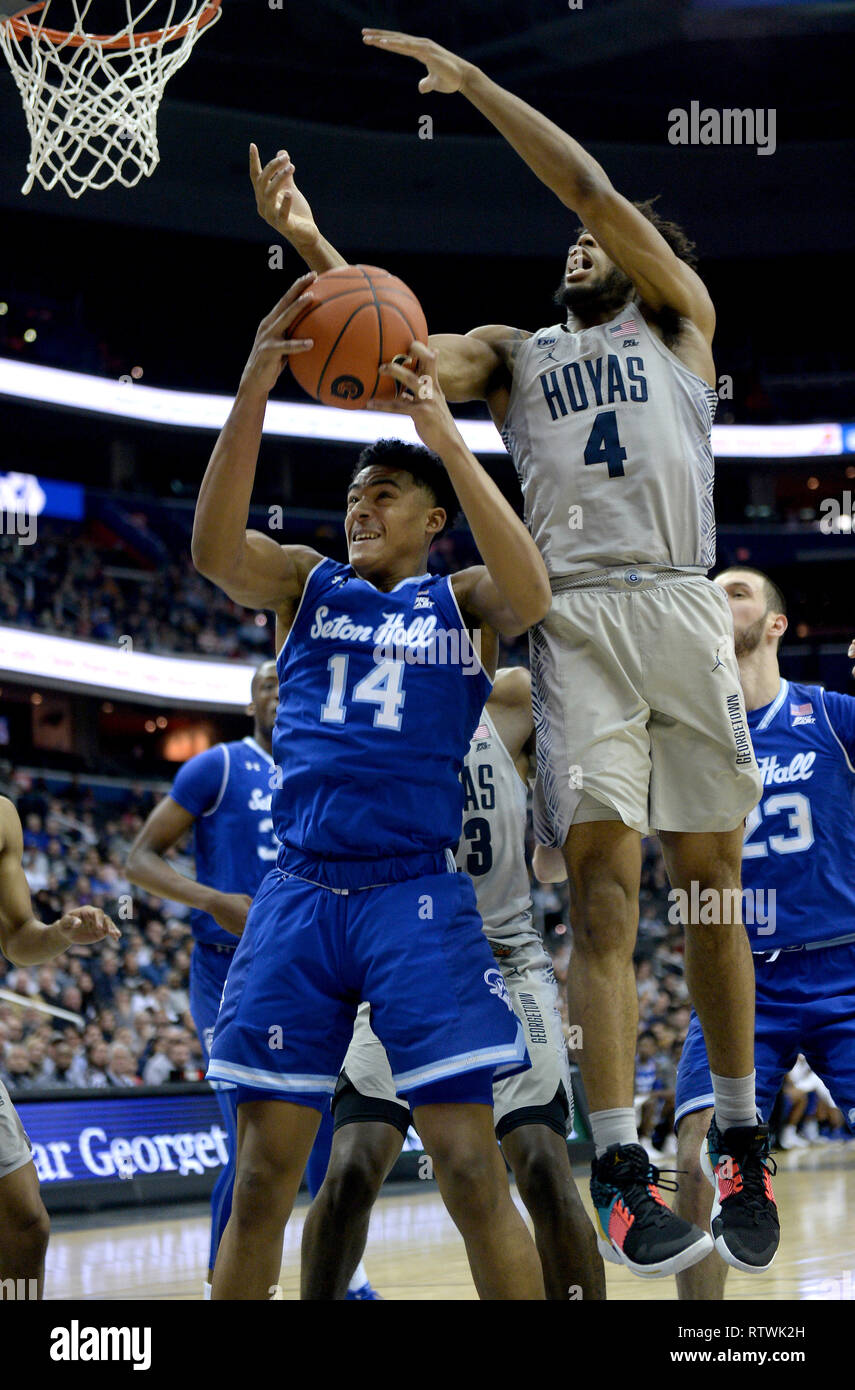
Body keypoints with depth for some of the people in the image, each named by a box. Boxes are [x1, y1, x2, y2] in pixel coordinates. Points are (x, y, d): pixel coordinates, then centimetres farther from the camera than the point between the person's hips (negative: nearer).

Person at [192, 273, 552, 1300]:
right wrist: (253, 392, -23)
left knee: (472, 1171, -7)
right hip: (299, 894, 2)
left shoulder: (461, 600, 8)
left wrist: (443, 433, -24)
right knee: (261, 1179, 2)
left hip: (418, 895, -2)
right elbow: (214, 550, -9)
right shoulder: (307, 584, 12)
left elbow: (530, 596, -16)